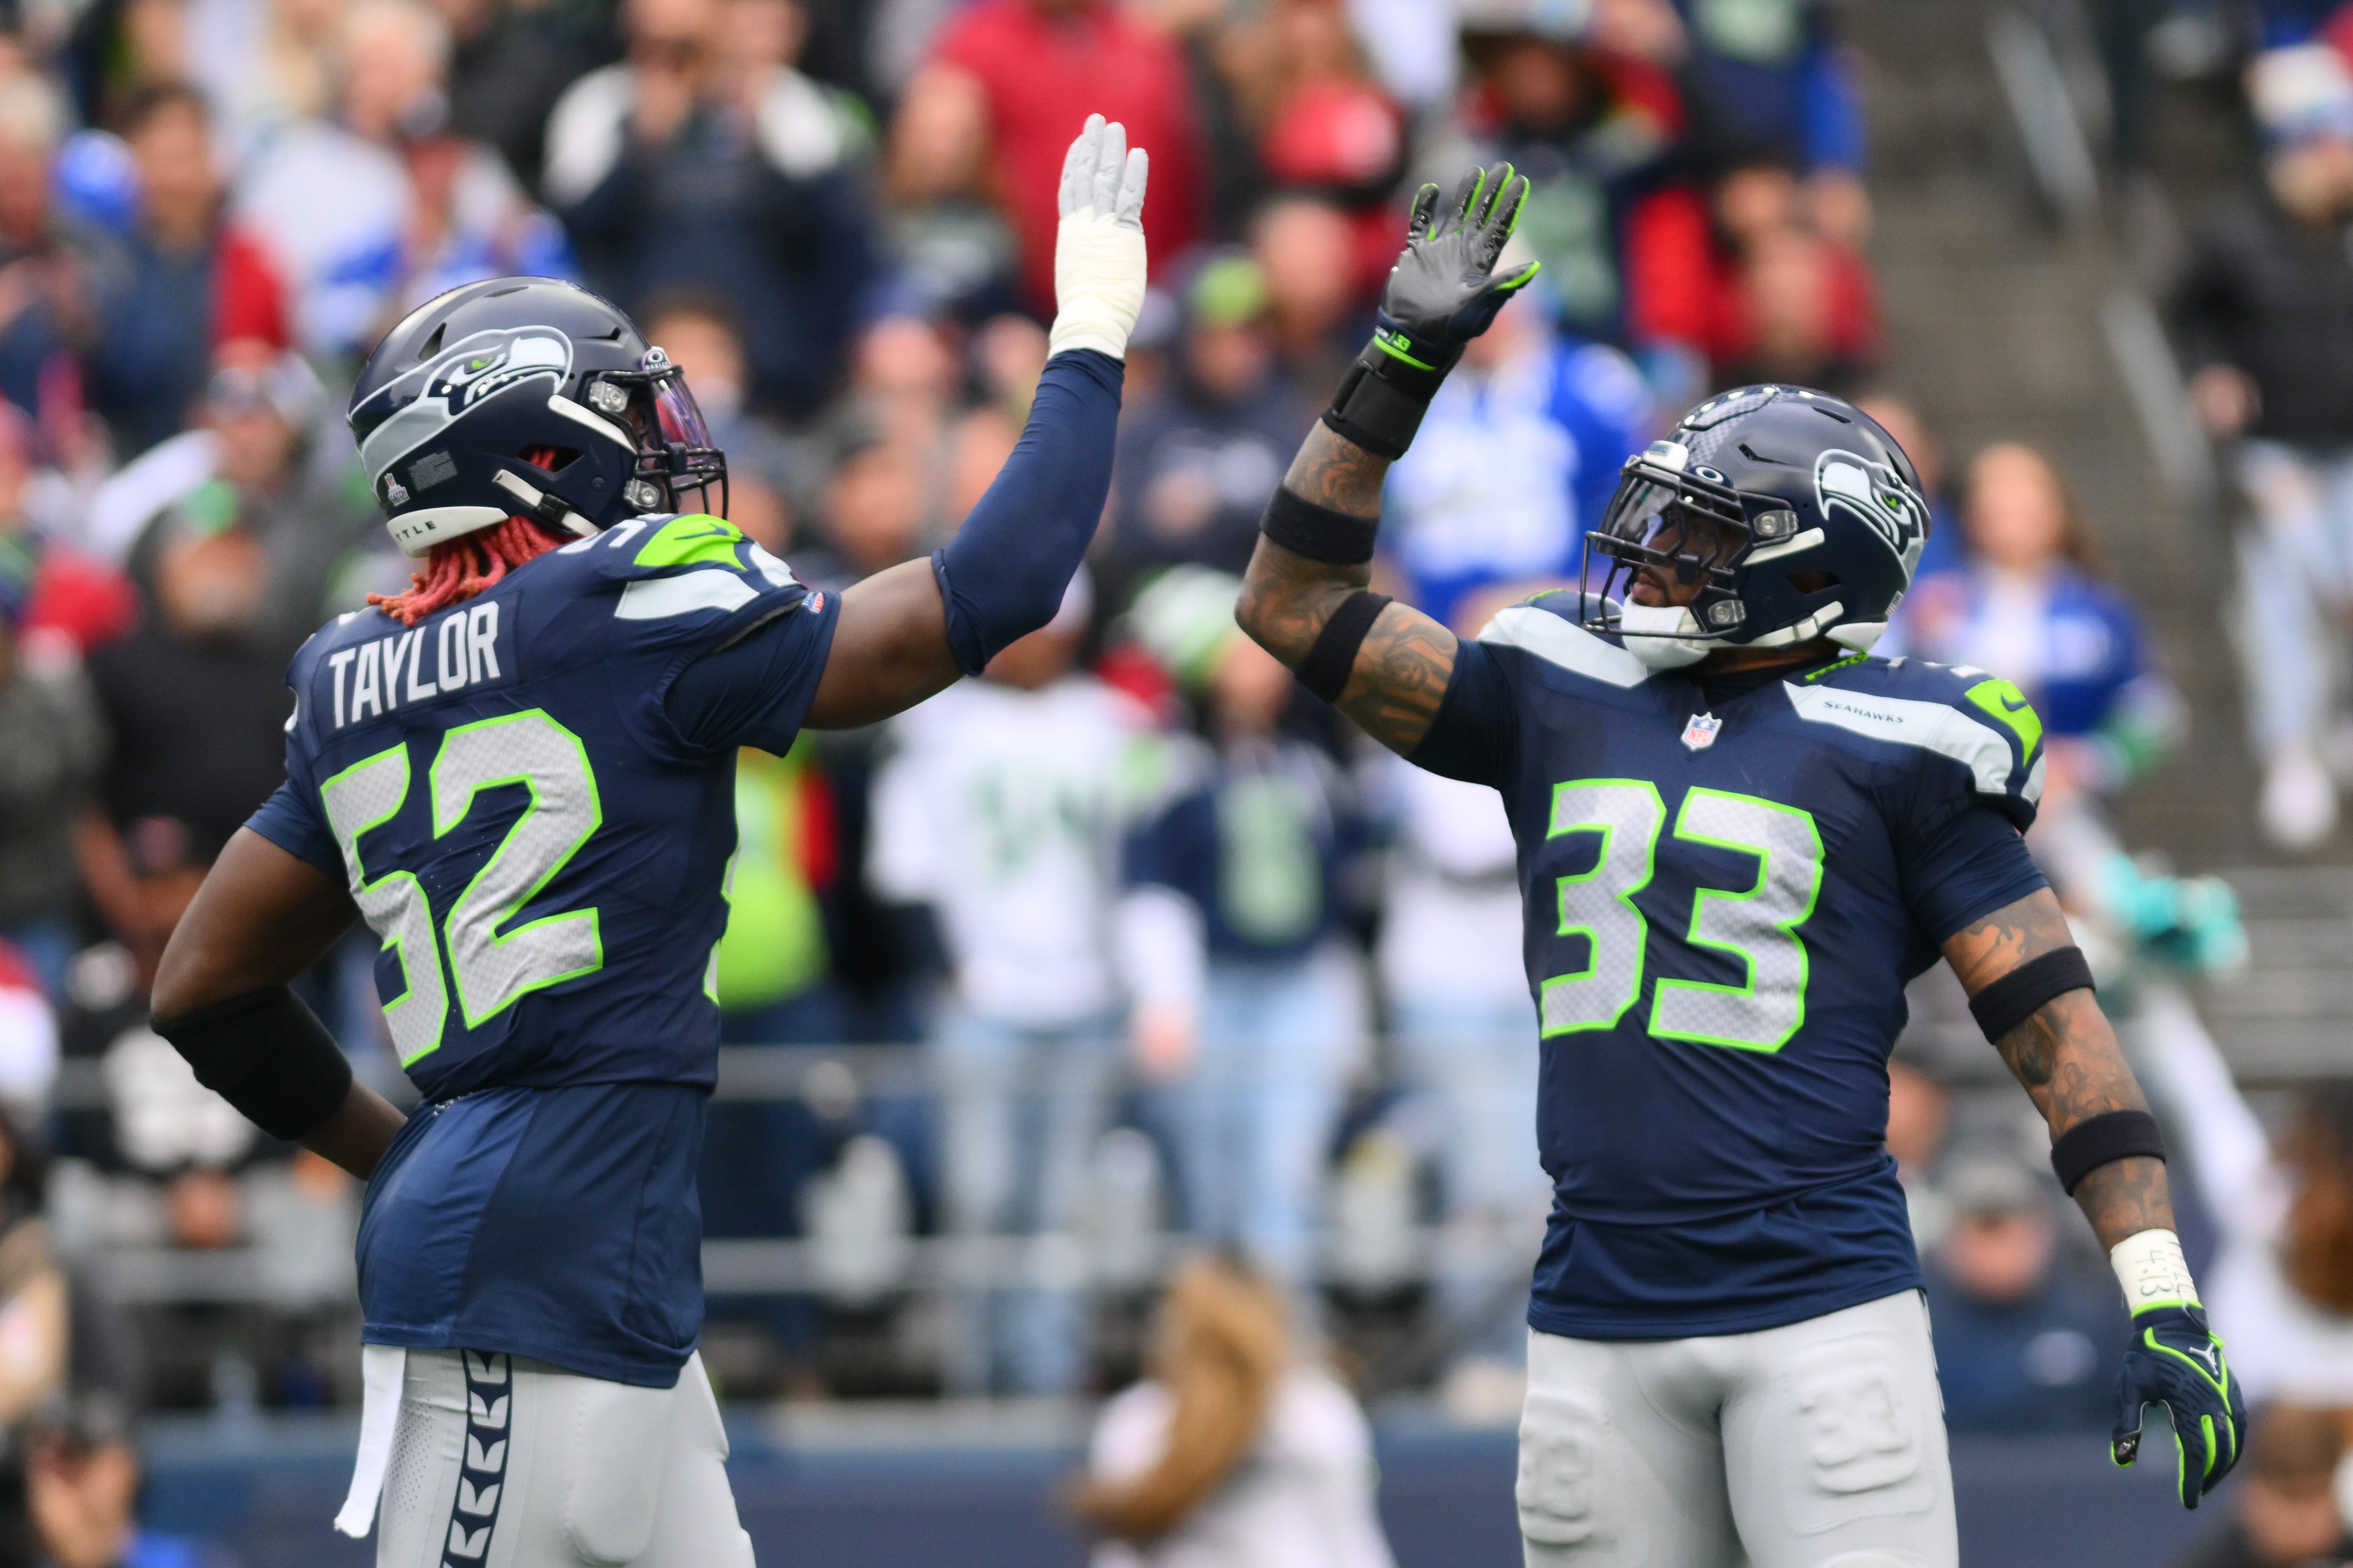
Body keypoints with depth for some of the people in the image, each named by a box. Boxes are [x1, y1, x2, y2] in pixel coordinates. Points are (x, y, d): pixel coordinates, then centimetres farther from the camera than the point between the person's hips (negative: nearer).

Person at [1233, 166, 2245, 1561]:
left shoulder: (1890, 750, -1)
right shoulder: (1561, 701, 12)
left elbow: (2053, 1022, -2)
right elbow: (1298, 605, 15)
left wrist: (2164, 1307, -8)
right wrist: (1405, 361, 9)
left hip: (1824, 1308, -4)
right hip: (1601, 1326, 4)